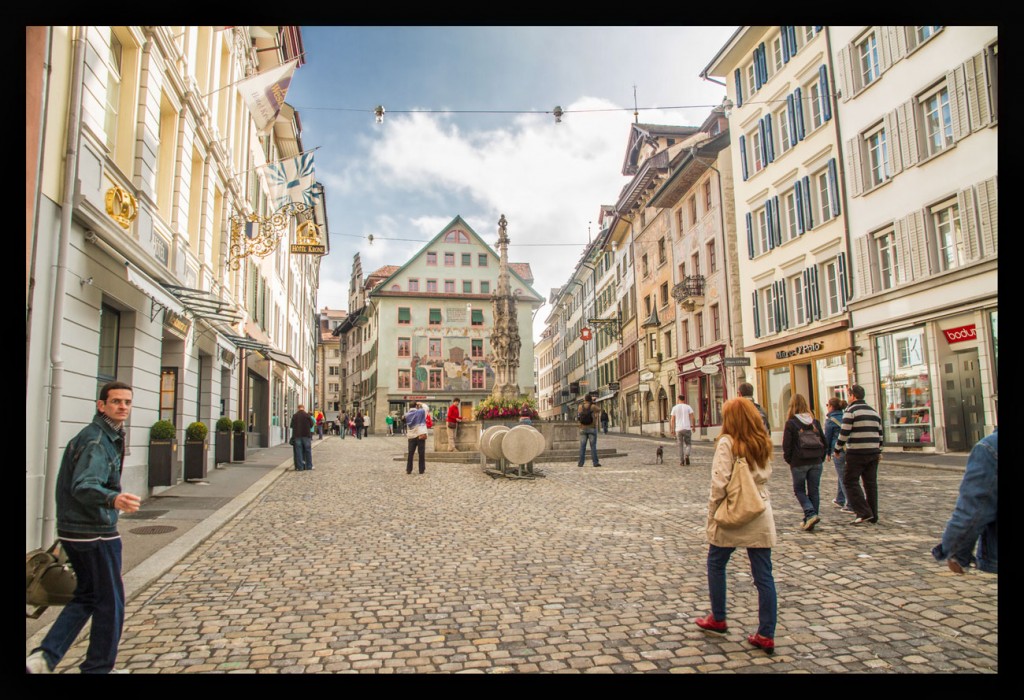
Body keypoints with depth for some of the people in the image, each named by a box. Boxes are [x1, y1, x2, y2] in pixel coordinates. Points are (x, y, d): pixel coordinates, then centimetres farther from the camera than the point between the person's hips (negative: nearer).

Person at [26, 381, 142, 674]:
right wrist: (113, 499, -51)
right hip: (95, 534, -10)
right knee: (110, 602, 5)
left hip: (73, 530, 10)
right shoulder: (97, 441, -19)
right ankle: (98, 667, 18)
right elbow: (84, 486, -34)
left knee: (86, 596, 21)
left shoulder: (108, 436, 11)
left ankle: (43, 658, 14)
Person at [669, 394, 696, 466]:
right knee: (687, 444, 11)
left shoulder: (675, 407, 3)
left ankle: (681, 461, 7)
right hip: (687, 428, 0)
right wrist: (692, 426, 1)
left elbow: (672, 419, 2)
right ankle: (687, 455, -16)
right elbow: (692, 417, -5)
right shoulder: (688, 407, 3)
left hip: (678, 429, 1)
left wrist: (672, 429, 7)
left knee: (680, 445, 9)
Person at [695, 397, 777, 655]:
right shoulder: (764, 443, 6)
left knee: (716, 564, 16)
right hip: (761, 515, 5)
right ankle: (766, 635, 11)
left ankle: (718, 619, 27)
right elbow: (765, 475, 13)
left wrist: (712, 514, -9)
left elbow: (720, 482, -17)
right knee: (763, 576, 8)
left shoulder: (727, 442, -12)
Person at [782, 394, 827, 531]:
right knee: (813, 491, 11)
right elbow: (824, 443, 7)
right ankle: (809, 520, 15)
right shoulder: (815, 422, 5)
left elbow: (787, 445, -11)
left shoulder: (790, 423, -9)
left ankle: (811, 514, -9)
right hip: (816, 463, 4)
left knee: (799, 490, 10)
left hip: (799, 463, -4)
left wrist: (788, 460, 3)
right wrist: (820, 458, 15)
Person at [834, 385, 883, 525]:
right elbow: (879, 433, 17)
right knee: (871, 483, 11)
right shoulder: (874, 411, 15)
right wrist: (878, 451, 25)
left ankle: (863, 512, -12)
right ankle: (873, 516, 15)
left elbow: (844, 433, -12)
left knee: (850, 482, -3)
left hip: (856, 453, -7)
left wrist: (837, 449, -1)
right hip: (873, 453, 7)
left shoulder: (851, 410, -8)